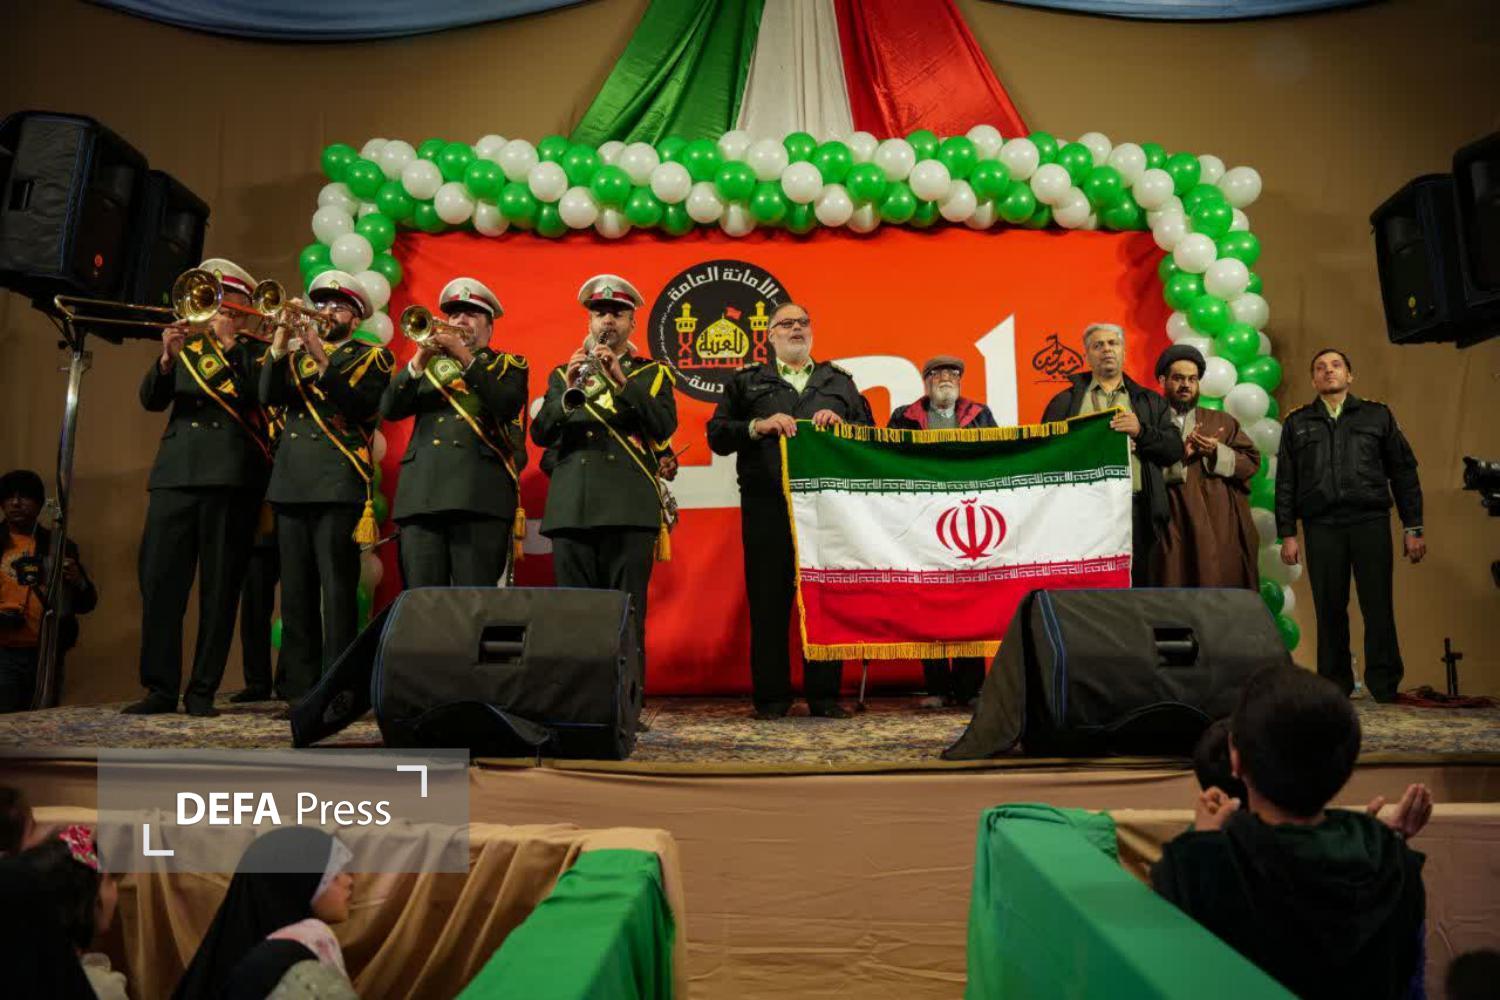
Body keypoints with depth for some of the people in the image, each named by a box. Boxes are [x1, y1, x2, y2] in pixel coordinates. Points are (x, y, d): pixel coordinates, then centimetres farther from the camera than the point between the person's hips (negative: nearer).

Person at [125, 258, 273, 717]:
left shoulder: (256, 351, 11)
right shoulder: (188, 344, 19)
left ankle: (203, 691, 5)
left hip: (230, 477, -3)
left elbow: (261, 397, -8)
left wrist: (228, 344, -12)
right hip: (175, 472, 3)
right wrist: (167, 358, -9)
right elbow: (152, 400, 8)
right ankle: (160, 688, 4)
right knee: (159, 581, -3)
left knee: (219, 588, -1)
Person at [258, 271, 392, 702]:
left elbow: (359, 404, -10)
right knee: (295, 593, 5)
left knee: (337, 592, -8)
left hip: (339, 484, -5)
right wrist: (280, 343, -7)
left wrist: (321, 359, -17)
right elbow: (269, 395, 4)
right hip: (291, 483, 5)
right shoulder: (296, 356, 22)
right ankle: (300, 689, 10)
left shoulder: (372, 358, 8)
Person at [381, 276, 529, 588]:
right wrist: (419, 361, -3)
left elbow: (506, 404, -5)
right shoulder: (429, 364, 24)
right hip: (421, 493, 3)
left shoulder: (508, 364, 16)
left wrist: (465, 356, -10)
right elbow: (389, 409, 9)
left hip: (480, 495, -3)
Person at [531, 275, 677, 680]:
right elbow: (540, 433, 5)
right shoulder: (562, 373, 19)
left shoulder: (654, 374, 14)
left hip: (630, 507, -2)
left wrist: (621, 380, -16)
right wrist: (567, 394, -14)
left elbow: (664, 425, -4)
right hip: (571, 506, 2)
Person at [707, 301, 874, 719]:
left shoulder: (839, 381, 20)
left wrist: (840, 423, -6)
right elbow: (716, 435, 6)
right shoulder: (746, 381, 16)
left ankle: (824, 693, 9)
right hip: (768, 507, -1)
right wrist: (758, 426, -9)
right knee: (768, 599, -1)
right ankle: (772, 696, 8)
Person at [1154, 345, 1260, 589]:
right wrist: (1180, 455, -17)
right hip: (1174, 531, -3)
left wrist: (1216, 452, -8)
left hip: (1222, 530, 3)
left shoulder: (1222, 421, 16)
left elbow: (1252, 461, 7)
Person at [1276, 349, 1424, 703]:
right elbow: (1285, 483, 11)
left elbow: (1404, 472, 11)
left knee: (1378, 607, -5)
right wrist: (1287, 534, 3)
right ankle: (1335, 686, 9)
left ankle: (1385, 687, 3)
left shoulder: (1378, 415, 14)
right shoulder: (1297, 422, 15)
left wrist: (1413, 528, 4)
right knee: (1329, 610, 2)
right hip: (1321, 527, 1)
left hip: (1371, 522, 0)